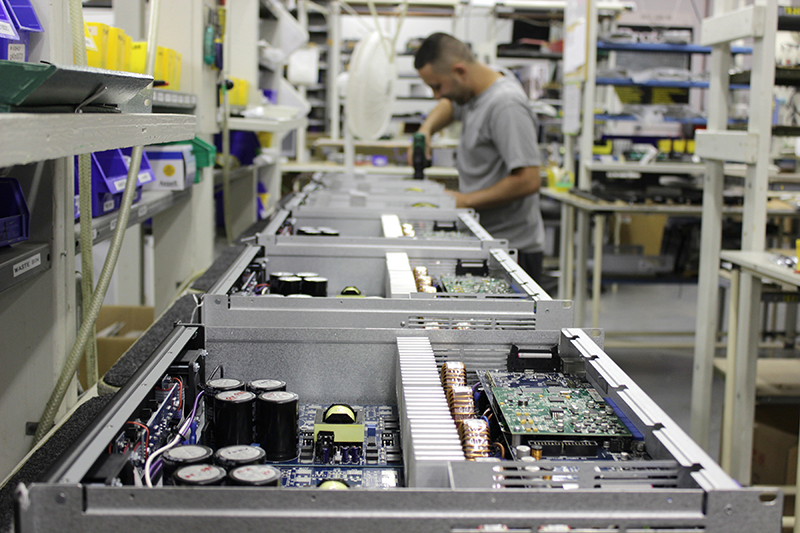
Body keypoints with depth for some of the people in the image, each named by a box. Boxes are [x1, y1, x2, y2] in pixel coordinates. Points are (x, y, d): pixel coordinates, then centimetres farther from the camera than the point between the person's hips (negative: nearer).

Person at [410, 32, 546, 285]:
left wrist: (466, 200, -17)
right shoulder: (473, 93, 9)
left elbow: (528, 180, -26)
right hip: (483, 240, 9)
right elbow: (450, 105, 35)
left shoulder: (506, 105, -19)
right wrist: (426, 129, 12)